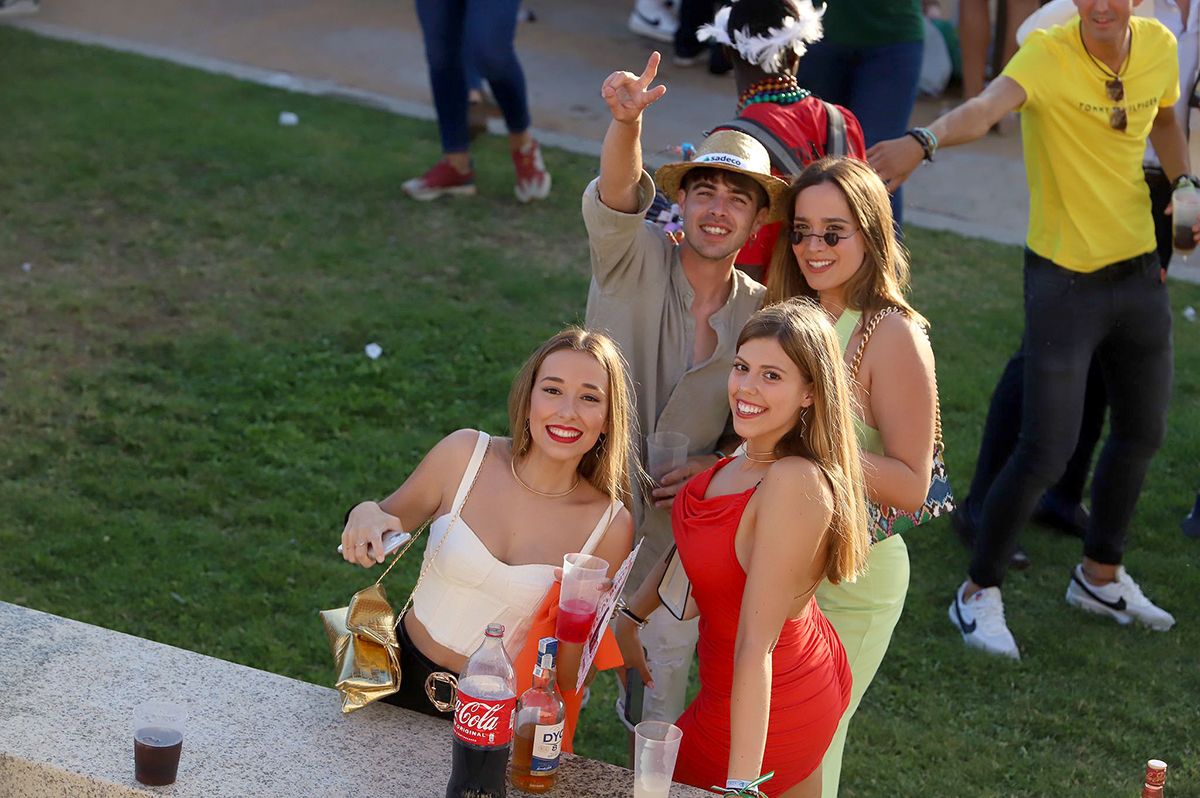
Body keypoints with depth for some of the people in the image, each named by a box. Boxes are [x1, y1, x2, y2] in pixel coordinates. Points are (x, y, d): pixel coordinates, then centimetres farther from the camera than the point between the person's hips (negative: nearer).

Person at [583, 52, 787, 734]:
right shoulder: (634, 262, -7)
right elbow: (614, 203, -29)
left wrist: (718, 467, -14)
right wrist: (627, 122, -49)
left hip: (677, 531, 2)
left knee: (658, 700, 11)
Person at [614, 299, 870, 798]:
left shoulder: (795, 481, -33)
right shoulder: (749, 458, -7)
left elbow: (756, 645, -35)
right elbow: (694, 544, 13)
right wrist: (630, 616, 15)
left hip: (767, 712, -8)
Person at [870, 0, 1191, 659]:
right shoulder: (1049, 54, -21)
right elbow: (986, 107, -42)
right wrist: (925, 141, -61)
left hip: (1139, 272, 7)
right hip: (1065, 278, -7)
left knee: (1142, 432, 19)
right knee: (1046, 451, -7)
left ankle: (1101, 576, 39)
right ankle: (979, 593, 12)